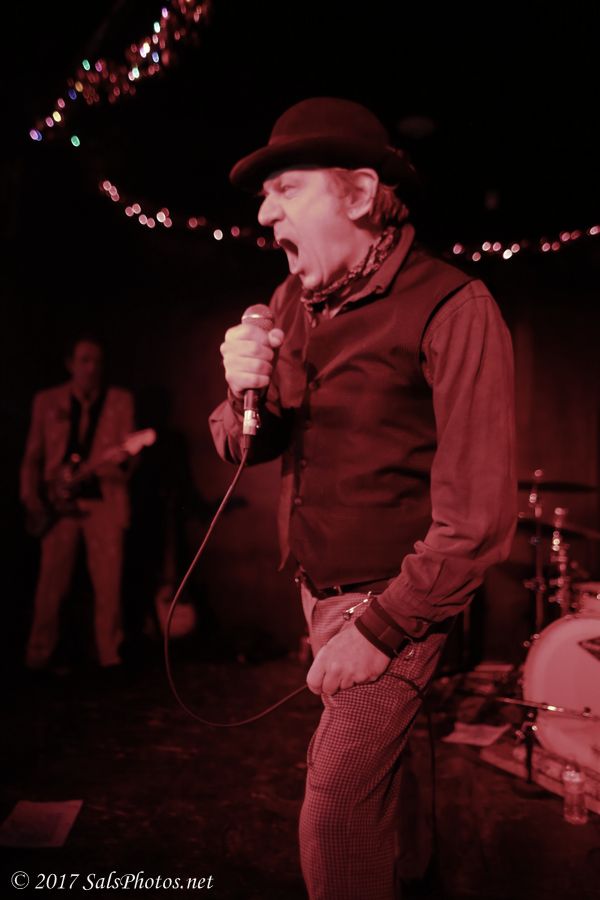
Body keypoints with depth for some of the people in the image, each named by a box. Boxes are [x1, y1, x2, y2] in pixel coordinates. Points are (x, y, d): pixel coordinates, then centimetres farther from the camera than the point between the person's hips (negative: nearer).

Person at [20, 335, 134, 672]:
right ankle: (39, 656, 14)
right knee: (52, 583, 2)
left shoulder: (121, 400, 6)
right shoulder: (47, 400, 9)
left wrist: (121, 460, -24)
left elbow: (126, 451, 0)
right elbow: (33, 455, 10)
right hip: (58, 501, 1)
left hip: (104, 500, -1)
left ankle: (111, 656, 10)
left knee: (109, 583, -1)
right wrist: (31, 497, -2)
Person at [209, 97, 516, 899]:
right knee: (362, 771, 22)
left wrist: (380, 628, -18)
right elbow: (245, 449, 6)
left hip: (394, 599, -6)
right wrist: (244, 395, -15)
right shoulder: (293, 301, 2)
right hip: (318, 588, 7)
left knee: (335, 819, -5)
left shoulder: (450, 308, -19)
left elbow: (477, 516, -21)